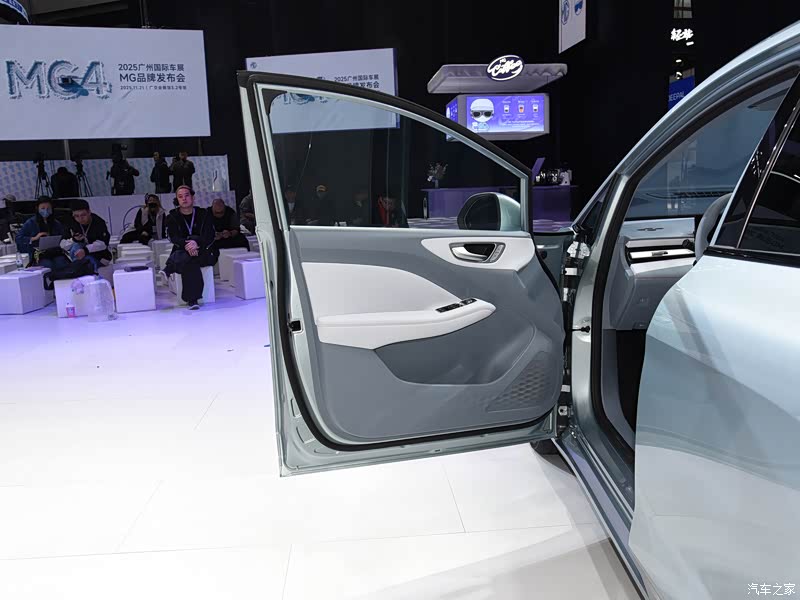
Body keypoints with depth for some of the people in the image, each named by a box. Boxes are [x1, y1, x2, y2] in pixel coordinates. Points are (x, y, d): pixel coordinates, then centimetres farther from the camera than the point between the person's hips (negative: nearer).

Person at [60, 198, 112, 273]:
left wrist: (86, 250, -38)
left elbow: (103, 243, -25)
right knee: (75, 247, -26)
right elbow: (62, 244, -2)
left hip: (100, 258, -3)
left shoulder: (99, 223, -12)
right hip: (84, 257, 4)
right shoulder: (72, 225, 0)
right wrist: (73, 240, -24)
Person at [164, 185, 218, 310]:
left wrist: (196, 242, -31)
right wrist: (186, 245, -32)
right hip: (181, 252, 0)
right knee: (189, 263, -36)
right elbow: (173, 237, -8)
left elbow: (210, 235, -8)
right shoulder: (172, 217, 9)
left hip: (205, 253, 0)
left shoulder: (204, 214, 6)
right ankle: (192, 299, -38)